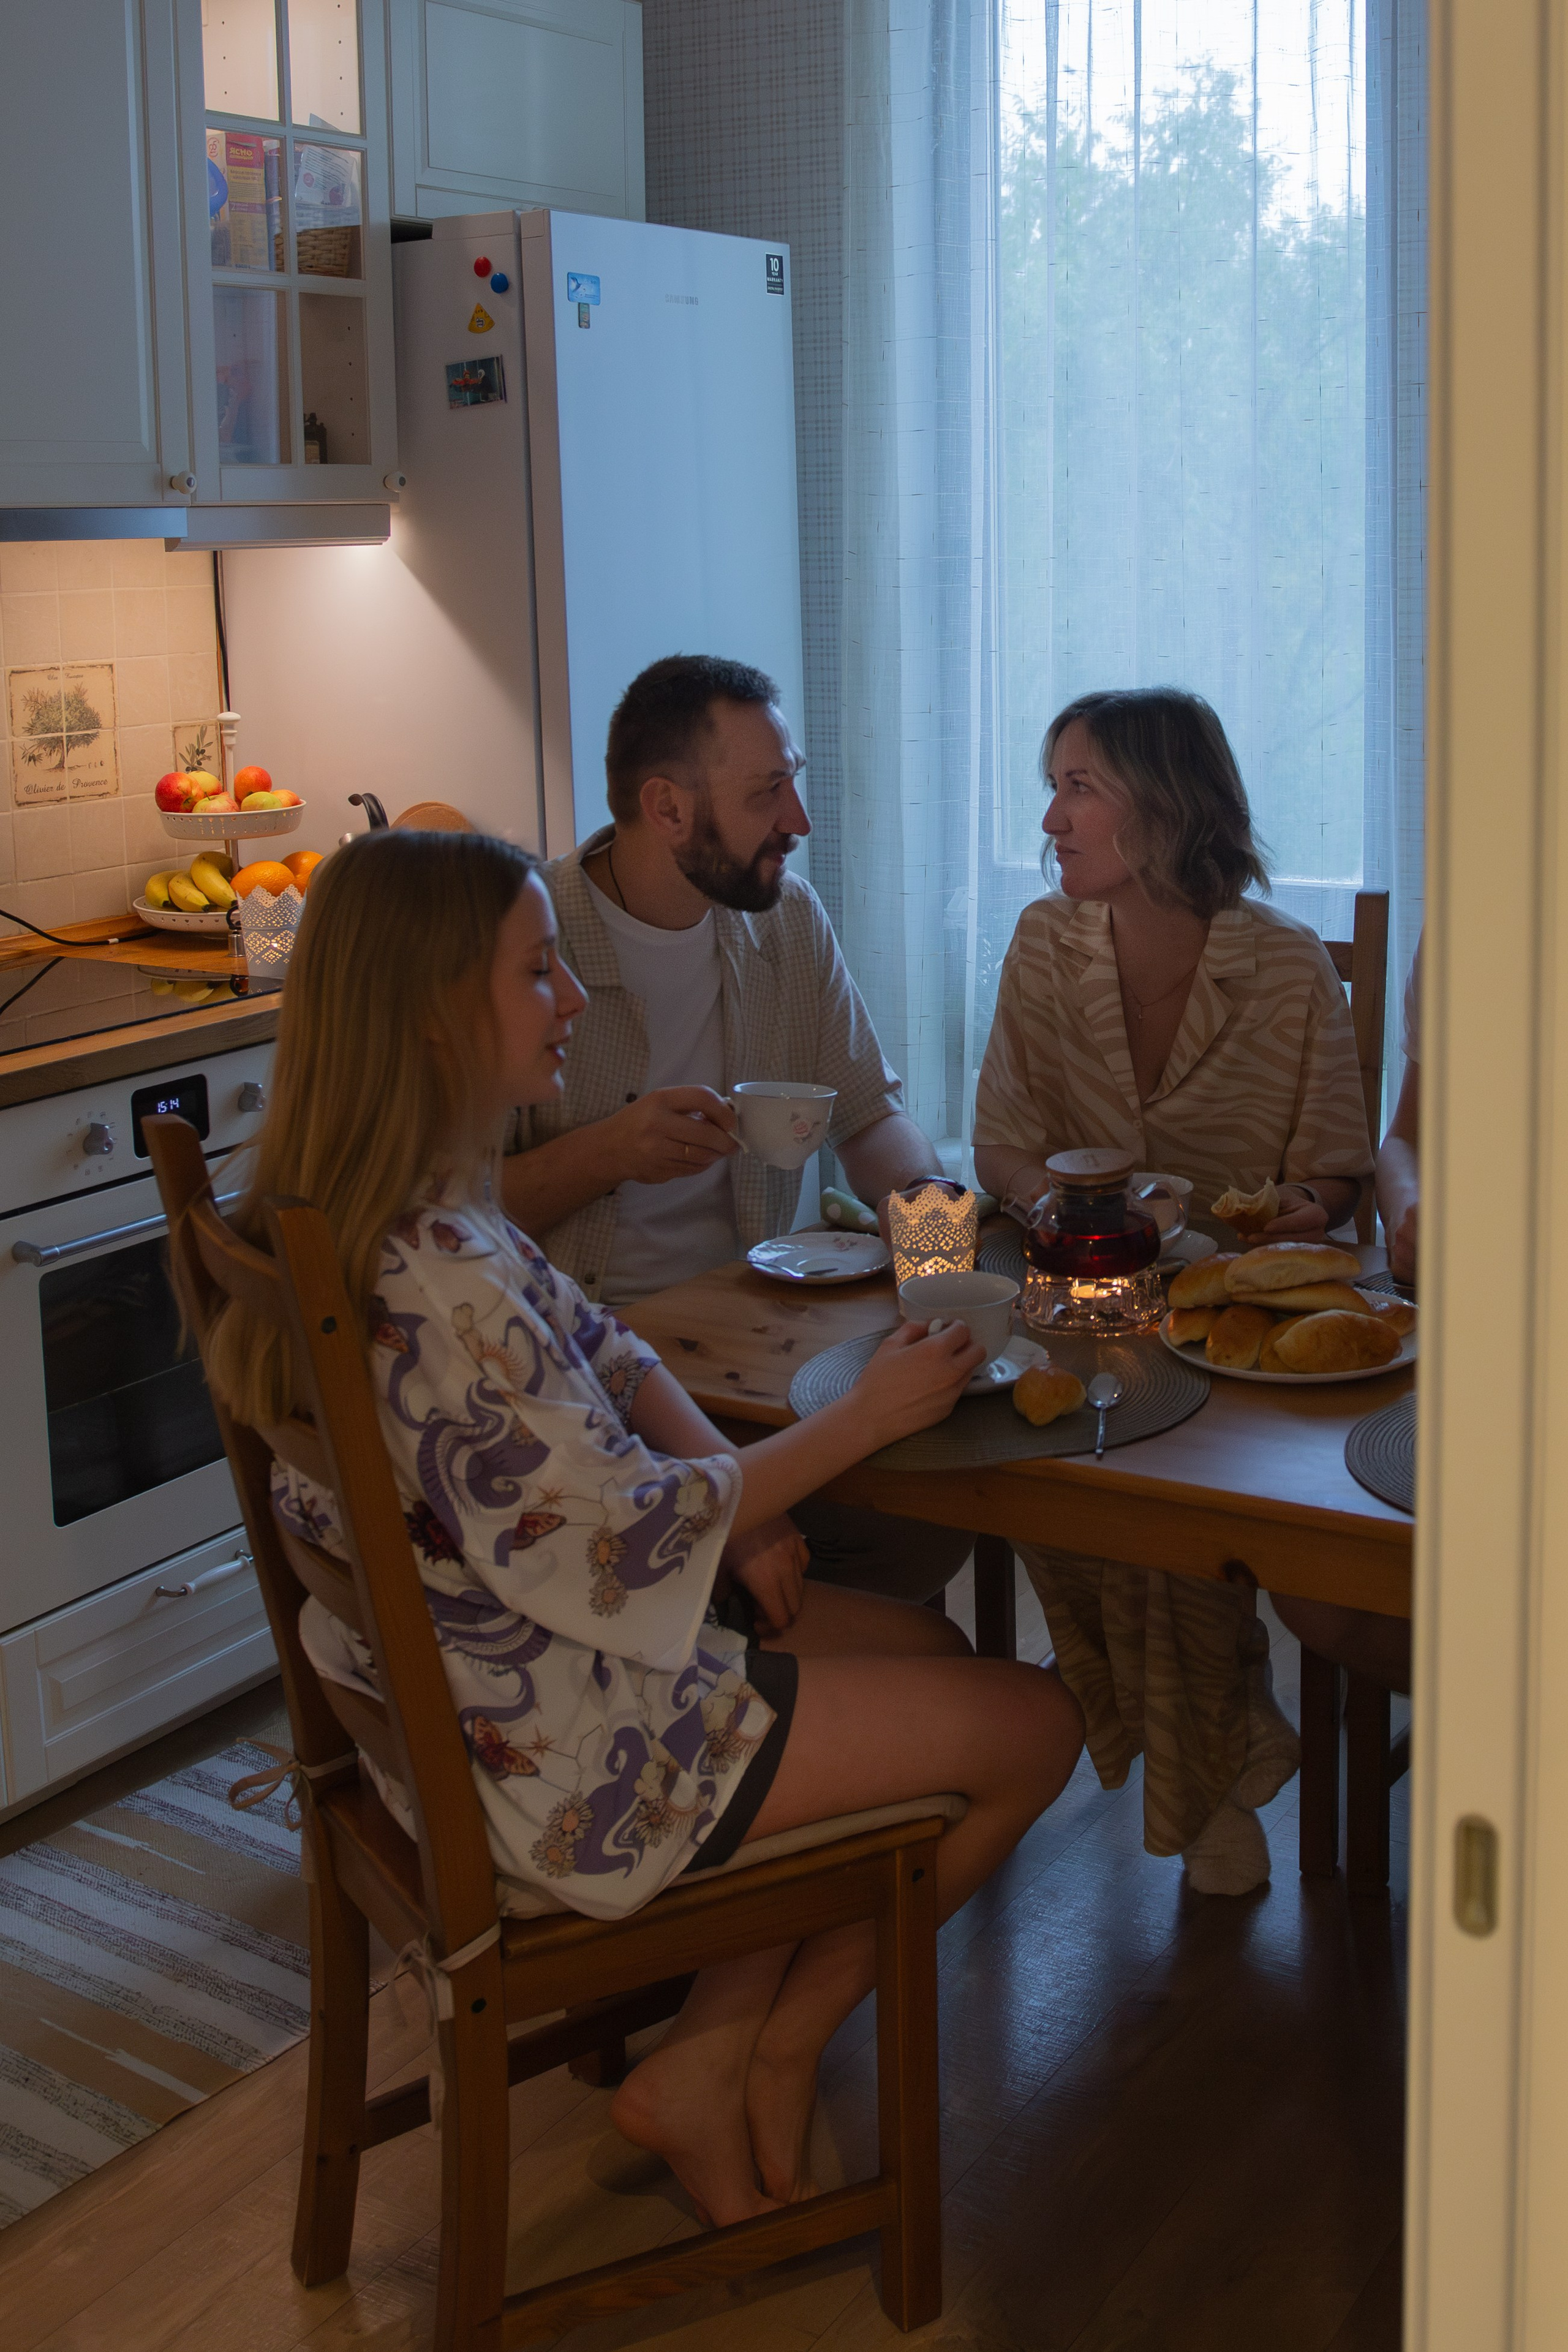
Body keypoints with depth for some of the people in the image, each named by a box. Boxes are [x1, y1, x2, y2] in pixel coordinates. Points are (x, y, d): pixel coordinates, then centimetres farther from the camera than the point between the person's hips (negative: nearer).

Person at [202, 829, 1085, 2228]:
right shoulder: (435, 1280, -31)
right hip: (557, 1754, -10)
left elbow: (603, 1348, 9)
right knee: (1038, 1726, 3)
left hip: (460, 1684, 10)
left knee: (922, 1640, 23)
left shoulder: (420, 1212, 1)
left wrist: (730, 1490, -6)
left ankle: (711, 2057, 21)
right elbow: (614, 1540, -25)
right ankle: (778, 2048, 20)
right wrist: (862, 1420, -17)